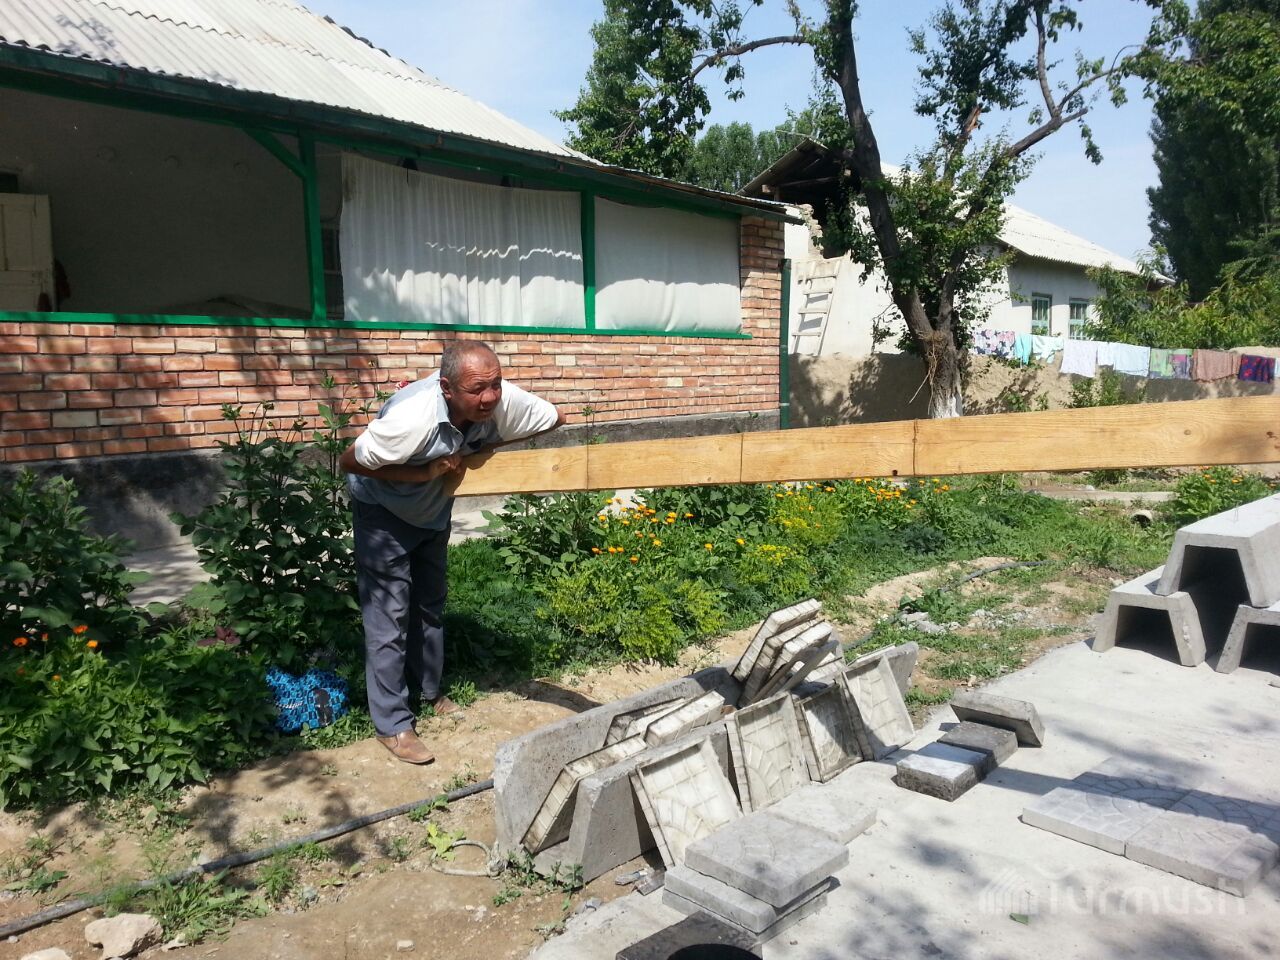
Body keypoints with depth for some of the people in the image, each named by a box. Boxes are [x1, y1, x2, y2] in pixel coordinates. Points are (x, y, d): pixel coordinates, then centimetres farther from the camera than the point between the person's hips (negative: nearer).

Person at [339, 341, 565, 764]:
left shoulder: (503, 401, -29)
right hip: (383, 511, -6)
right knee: (389, 615, -4)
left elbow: (558, 420, -14)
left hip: (434, 509, 6)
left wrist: (489, 445, -22)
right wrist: (423, 474, -34)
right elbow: (350, 460, -28)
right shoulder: (413, 420, -41)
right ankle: (392, 725, 8)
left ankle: (429, 691, 37)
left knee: (430, 604, 18)